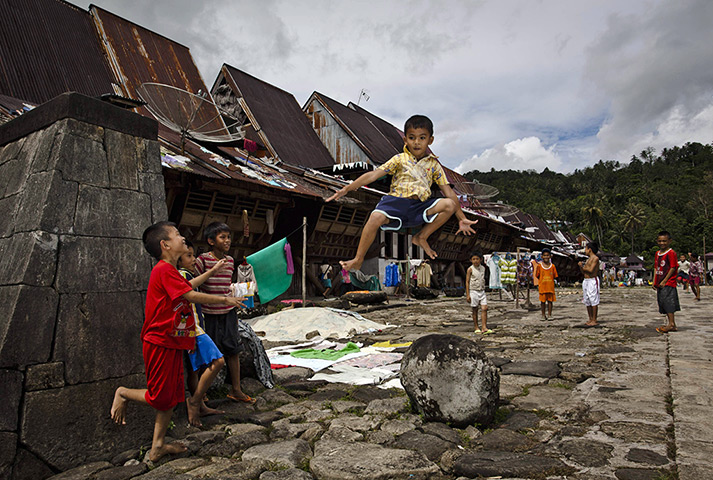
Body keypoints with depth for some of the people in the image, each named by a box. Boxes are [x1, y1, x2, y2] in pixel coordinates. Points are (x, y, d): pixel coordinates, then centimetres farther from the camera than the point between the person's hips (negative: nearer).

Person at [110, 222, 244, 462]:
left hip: (172, 343, 10)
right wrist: (224, 300, -15)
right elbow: (192, 295, -23)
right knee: (161, 398, -1)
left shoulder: (170, 271, 15)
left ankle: (158, 446, 22)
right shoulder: (164, 269, -17)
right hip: (160, 344, -10)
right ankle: (124, 393, 22)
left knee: (172, 397, 13)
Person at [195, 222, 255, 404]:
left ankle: (236, 390, 21)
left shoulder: (230, 261, 6)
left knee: (233, 350, 9)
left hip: (228, 313, 5)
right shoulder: (202, 260, -12)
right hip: (209, 314, -5)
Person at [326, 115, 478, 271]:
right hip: (396, 201, -2)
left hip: (420, 206, 3)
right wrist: (346, 189, -6)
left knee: (450, 205, -19)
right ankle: (358, 259, -15)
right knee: (376, 217, -33)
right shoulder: (400, 159, 10)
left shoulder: (434, 165, 15)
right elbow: (373, 175, 3)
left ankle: (422, 237, -1)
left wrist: (462, 219, 11)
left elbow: (448, 192, 14)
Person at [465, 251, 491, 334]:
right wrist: (467, 295, -10)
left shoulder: (483, 268, 9)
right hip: (473, 291, -4)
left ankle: (484, 328, -6)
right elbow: (467, 282, -6)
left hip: (482, 291, 4)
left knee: (484, 308, -6)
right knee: (475, 310, 2)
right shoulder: (470, 269, -6)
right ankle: (477, 328, 12)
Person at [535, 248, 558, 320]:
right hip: (542, 287, -1)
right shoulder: (539, 266, -1)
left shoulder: (552, 266, 2)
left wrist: (549, 281, -4)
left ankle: (549, 314, 14)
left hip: (550, 286, 1)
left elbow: (554, 276, 7)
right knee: (543, 300, 5)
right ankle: (543, 315, 15)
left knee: (550, 300, 5)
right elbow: (537, 276, 4)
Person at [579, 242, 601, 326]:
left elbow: (591, 270, -20)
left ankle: (594, 321, -3)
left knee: (594, 301, -6)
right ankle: (590, 319, 16)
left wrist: (583, 267, -6)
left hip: (593, 281, -9)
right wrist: (581, 266, 3)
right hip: (586, 281, 9)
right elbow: (583, 272, 20)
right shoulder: (588, 259, 18)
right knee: (587, 301, 10)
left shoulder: (595, 258, -9)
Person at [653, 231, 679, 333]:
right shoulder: (657, 254, 15)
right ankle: (672, 325, 17)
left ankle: (671, 324, -13)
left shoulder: (671, 253, -9)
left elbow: (673, 268, -13)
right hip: (660, 284, 9)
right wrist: (655, 281, 14)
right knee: (662, 302, 9)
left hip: (668, 283, -9)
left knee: (668, 301, -14)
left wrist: (664, 281, -15)